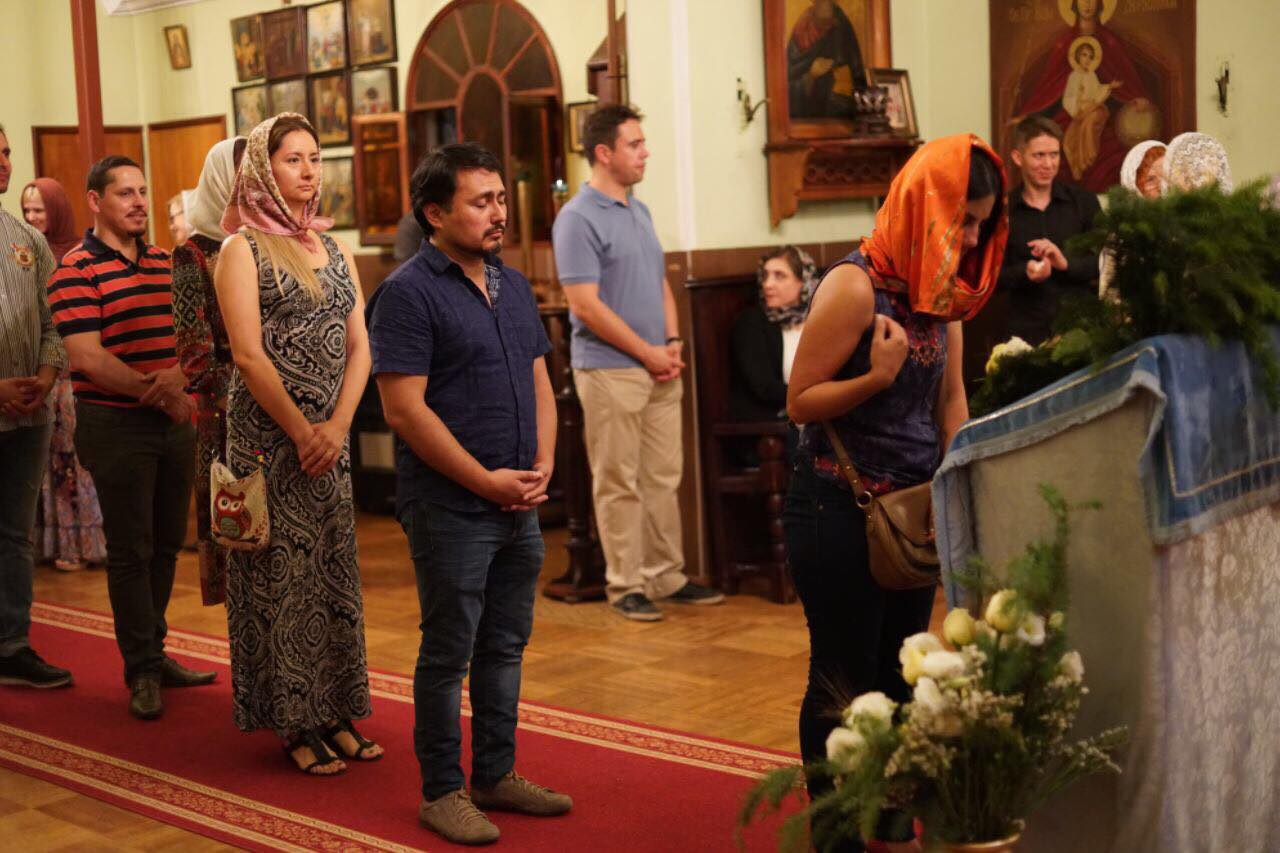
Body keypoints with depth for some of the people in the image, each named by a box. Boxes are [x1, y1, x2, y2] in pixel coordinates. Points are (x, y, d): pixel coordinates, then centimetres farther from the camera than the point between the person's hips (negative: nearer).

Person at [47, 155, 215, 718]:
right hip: (116, 424, -6)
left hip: (173, 421, 6)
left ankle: (152, 653, 27)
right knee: (131, 551, 1)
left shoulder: (164, 263, 12)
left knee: (166, 544, 13)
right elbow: (86, 358, -16)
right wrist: (154, 390, -16)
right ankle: (142, 671, 12)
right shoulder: (77, 270, -9)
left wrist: (177, 377, -10)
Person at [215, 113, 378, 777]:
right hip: (268, 434, -6)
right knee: (281, 572, 0)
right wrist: (301, 434, -14)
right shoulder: (243, 249, -4)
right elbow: (249, 355, -13)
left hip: (330, 435, 6)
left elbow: (360, 347, 6)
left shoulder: (333, 249, 12)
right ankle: (291, 722, 11)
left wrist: (337, 427, -7)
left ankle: (334, 713, 19)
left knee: (333, 570, 9)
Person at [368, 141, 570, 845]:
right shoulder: (408, 293, -11)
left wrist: (542, 466, 1)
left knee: (505, 647, 15)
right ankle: (441, 790, 16)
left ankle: (495, 775, 28)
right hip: (451, 511, -7)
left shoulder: (513, 285, 13)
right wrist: (487, 481, -15)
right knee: (448, 653, 3)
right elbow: (406, 410, -17)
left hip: (520, 507, 7)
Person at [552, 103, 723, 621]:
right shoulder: (578, 219, -12)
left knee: (663, 477, 12)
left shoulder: (639, 211, 14)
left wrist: (673, 341, 3)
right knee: (619, 485, 0)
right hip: (610, 370, -8)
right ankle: (626, 585, 9)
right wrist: (649, 353, -13)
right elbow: (586, 307, -17)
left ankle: (667, 577, 21)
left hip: (659, 369, 8)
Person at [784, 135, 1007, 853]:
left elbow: (951, 397, 12)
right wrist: (879, 376, -27)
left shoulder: (942, 289, 7)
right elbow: (800, 402, -14)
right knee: (845, 685, 1)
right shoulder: (855, 288, -17)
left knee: (899, 678, 14)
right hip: (839, 512, -7)